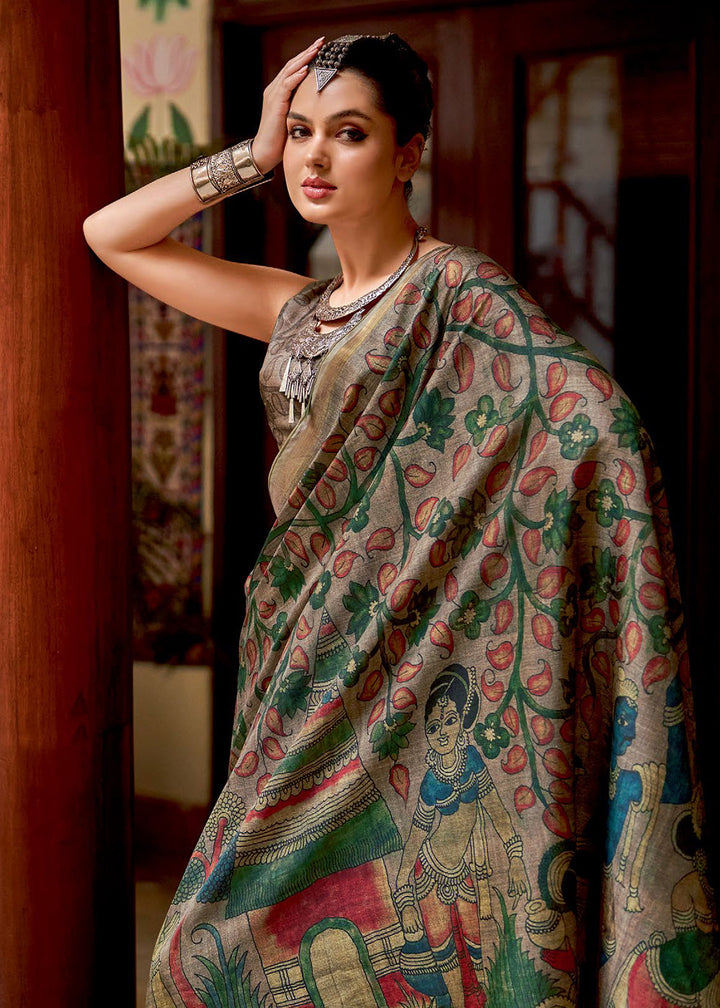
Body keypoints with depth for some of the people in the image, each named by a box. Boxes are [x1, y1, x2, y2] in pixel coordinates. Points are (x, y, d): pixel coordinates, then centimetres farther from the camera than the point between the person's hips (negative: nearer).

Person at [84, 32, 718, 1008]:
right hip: (303, 652, 7)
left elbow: (599, 414, -25)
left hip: (404, 664, -7)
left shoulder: (458, 292, -10)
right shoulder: (300, 309, 12)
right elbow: (110, 234, 16)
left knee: (371, 928, -1)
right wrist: (252, 156, 7)